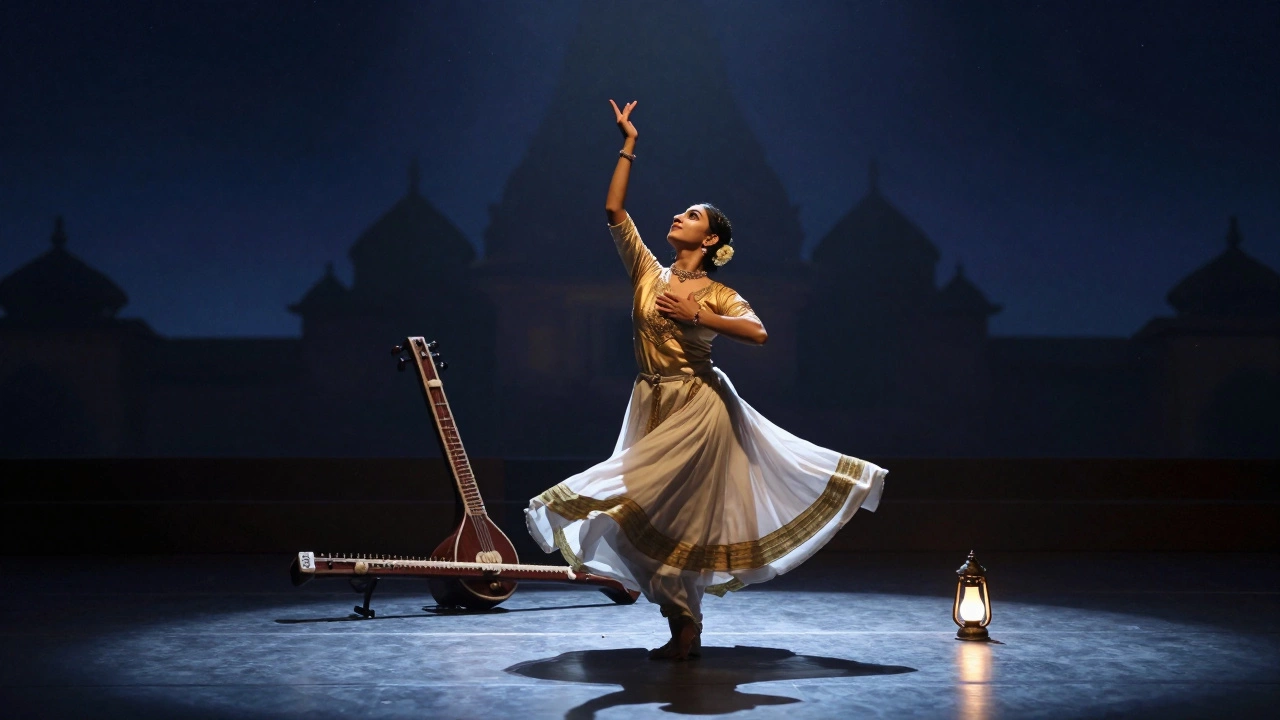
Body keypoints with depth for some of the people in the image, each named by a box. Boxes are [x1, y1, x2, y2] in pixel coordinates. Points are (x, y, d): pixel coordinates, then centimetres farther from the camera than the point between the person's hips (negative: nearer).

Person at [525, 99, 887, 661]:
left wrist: (697, 315, -18)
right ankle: (685, 631, 16)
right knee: (670, 520, 6)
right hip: (653, 405, 4)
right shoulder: (648, 272, 7)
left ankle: (684, 628, 5)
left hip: (699, 407, -4)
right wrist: (629, 145, -2)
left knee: (672, 512, -9)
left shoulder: (718, 294, -1)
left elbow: (759, 333, -18)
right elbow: (613, 211, -1)